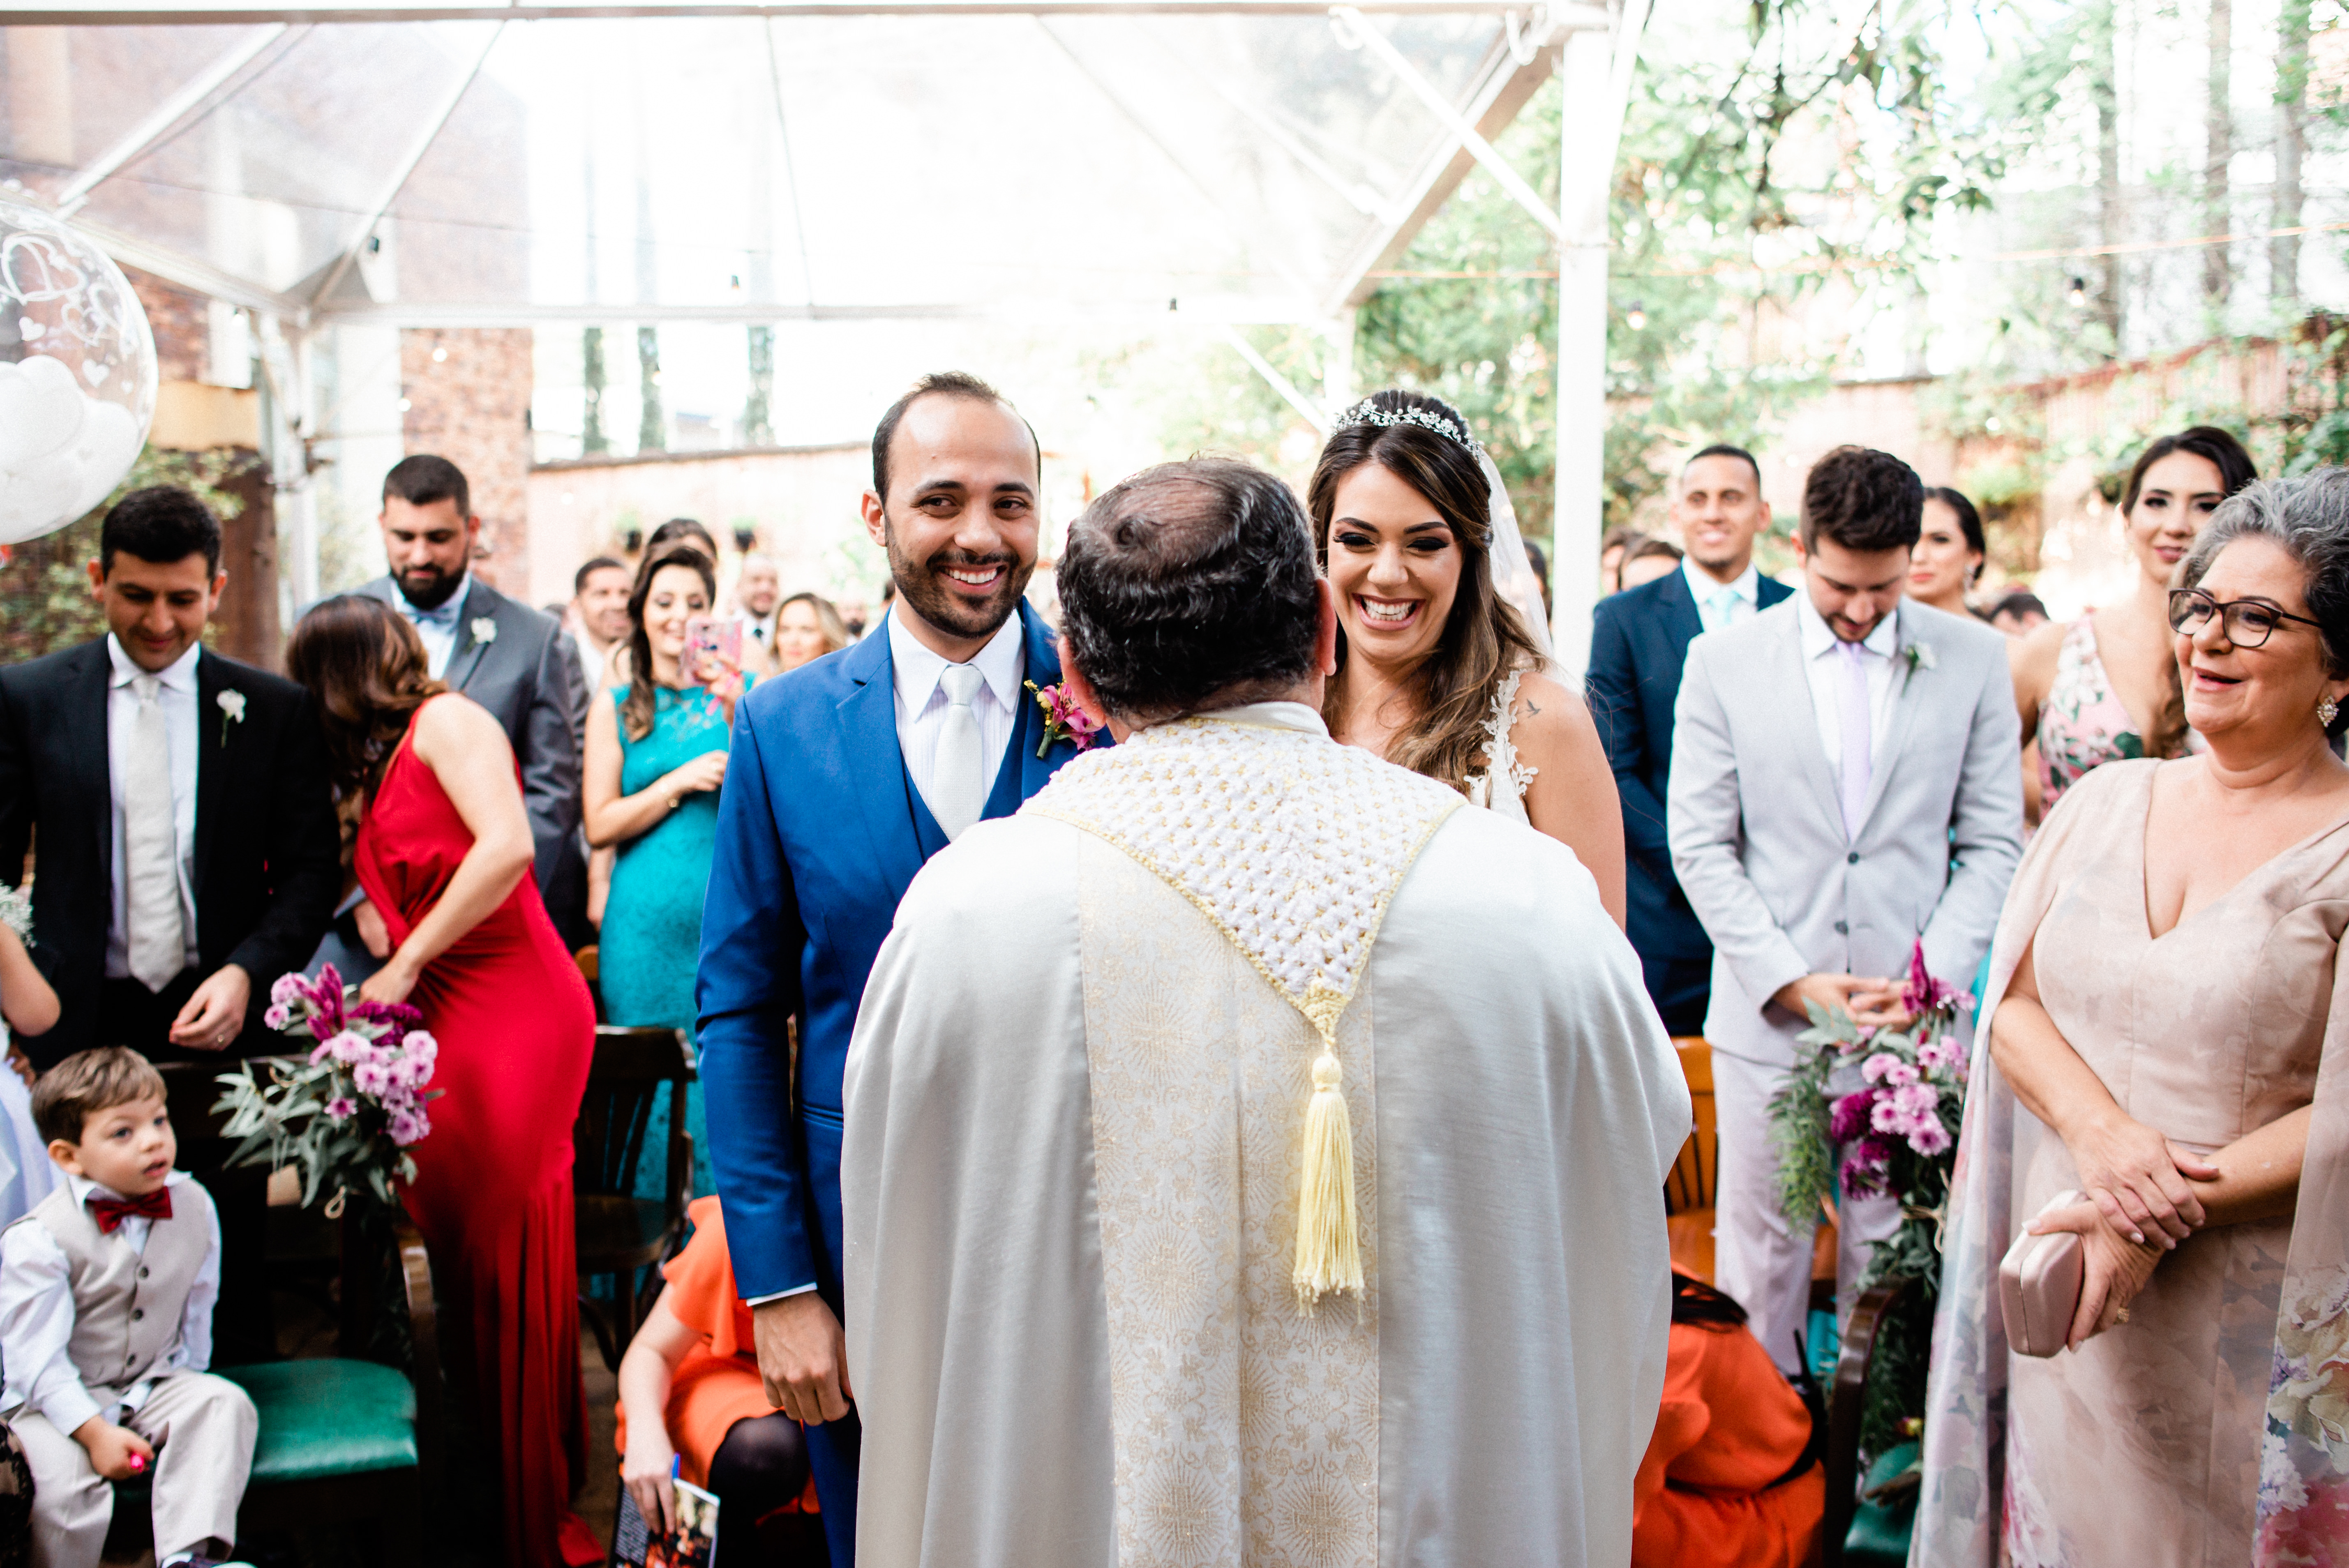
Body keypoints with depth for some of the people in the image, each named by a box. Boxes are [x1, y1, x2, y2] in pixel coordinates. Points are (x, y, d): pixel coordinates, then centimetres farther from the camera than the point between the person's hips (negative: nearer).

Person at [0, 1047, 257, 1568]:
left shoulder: (194, 1205, -3)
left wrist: (186, 1382, 8)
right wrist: (95, 1432, -23)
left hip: (154, 1386, 4)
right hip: (57, 1401, -4)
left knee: (225, 1404, -22)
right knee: (64, 1480, -28)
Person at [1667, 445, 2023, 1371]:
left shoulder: (1974, 659, 2)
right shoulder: (1723, 661, -1)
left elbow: (1992, 843, 5)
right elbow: (1700, 845, -2)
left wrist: (1934, 975, -9)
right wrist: (1791, 981, -10)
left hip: (1915, 1014, 1)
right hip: (1767, 1012, 0)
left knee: (1895, 1241, 8)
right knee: (1760, 1238, 9)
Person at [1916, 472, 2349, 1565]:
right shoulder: (2107, 799, 5)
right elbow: (2013, 1001, 3)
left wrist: (2164, 1215, -21)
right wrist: (2101, 1129, -15)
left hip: (2242, 1323, -4)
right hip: (2066, 1277, 4)